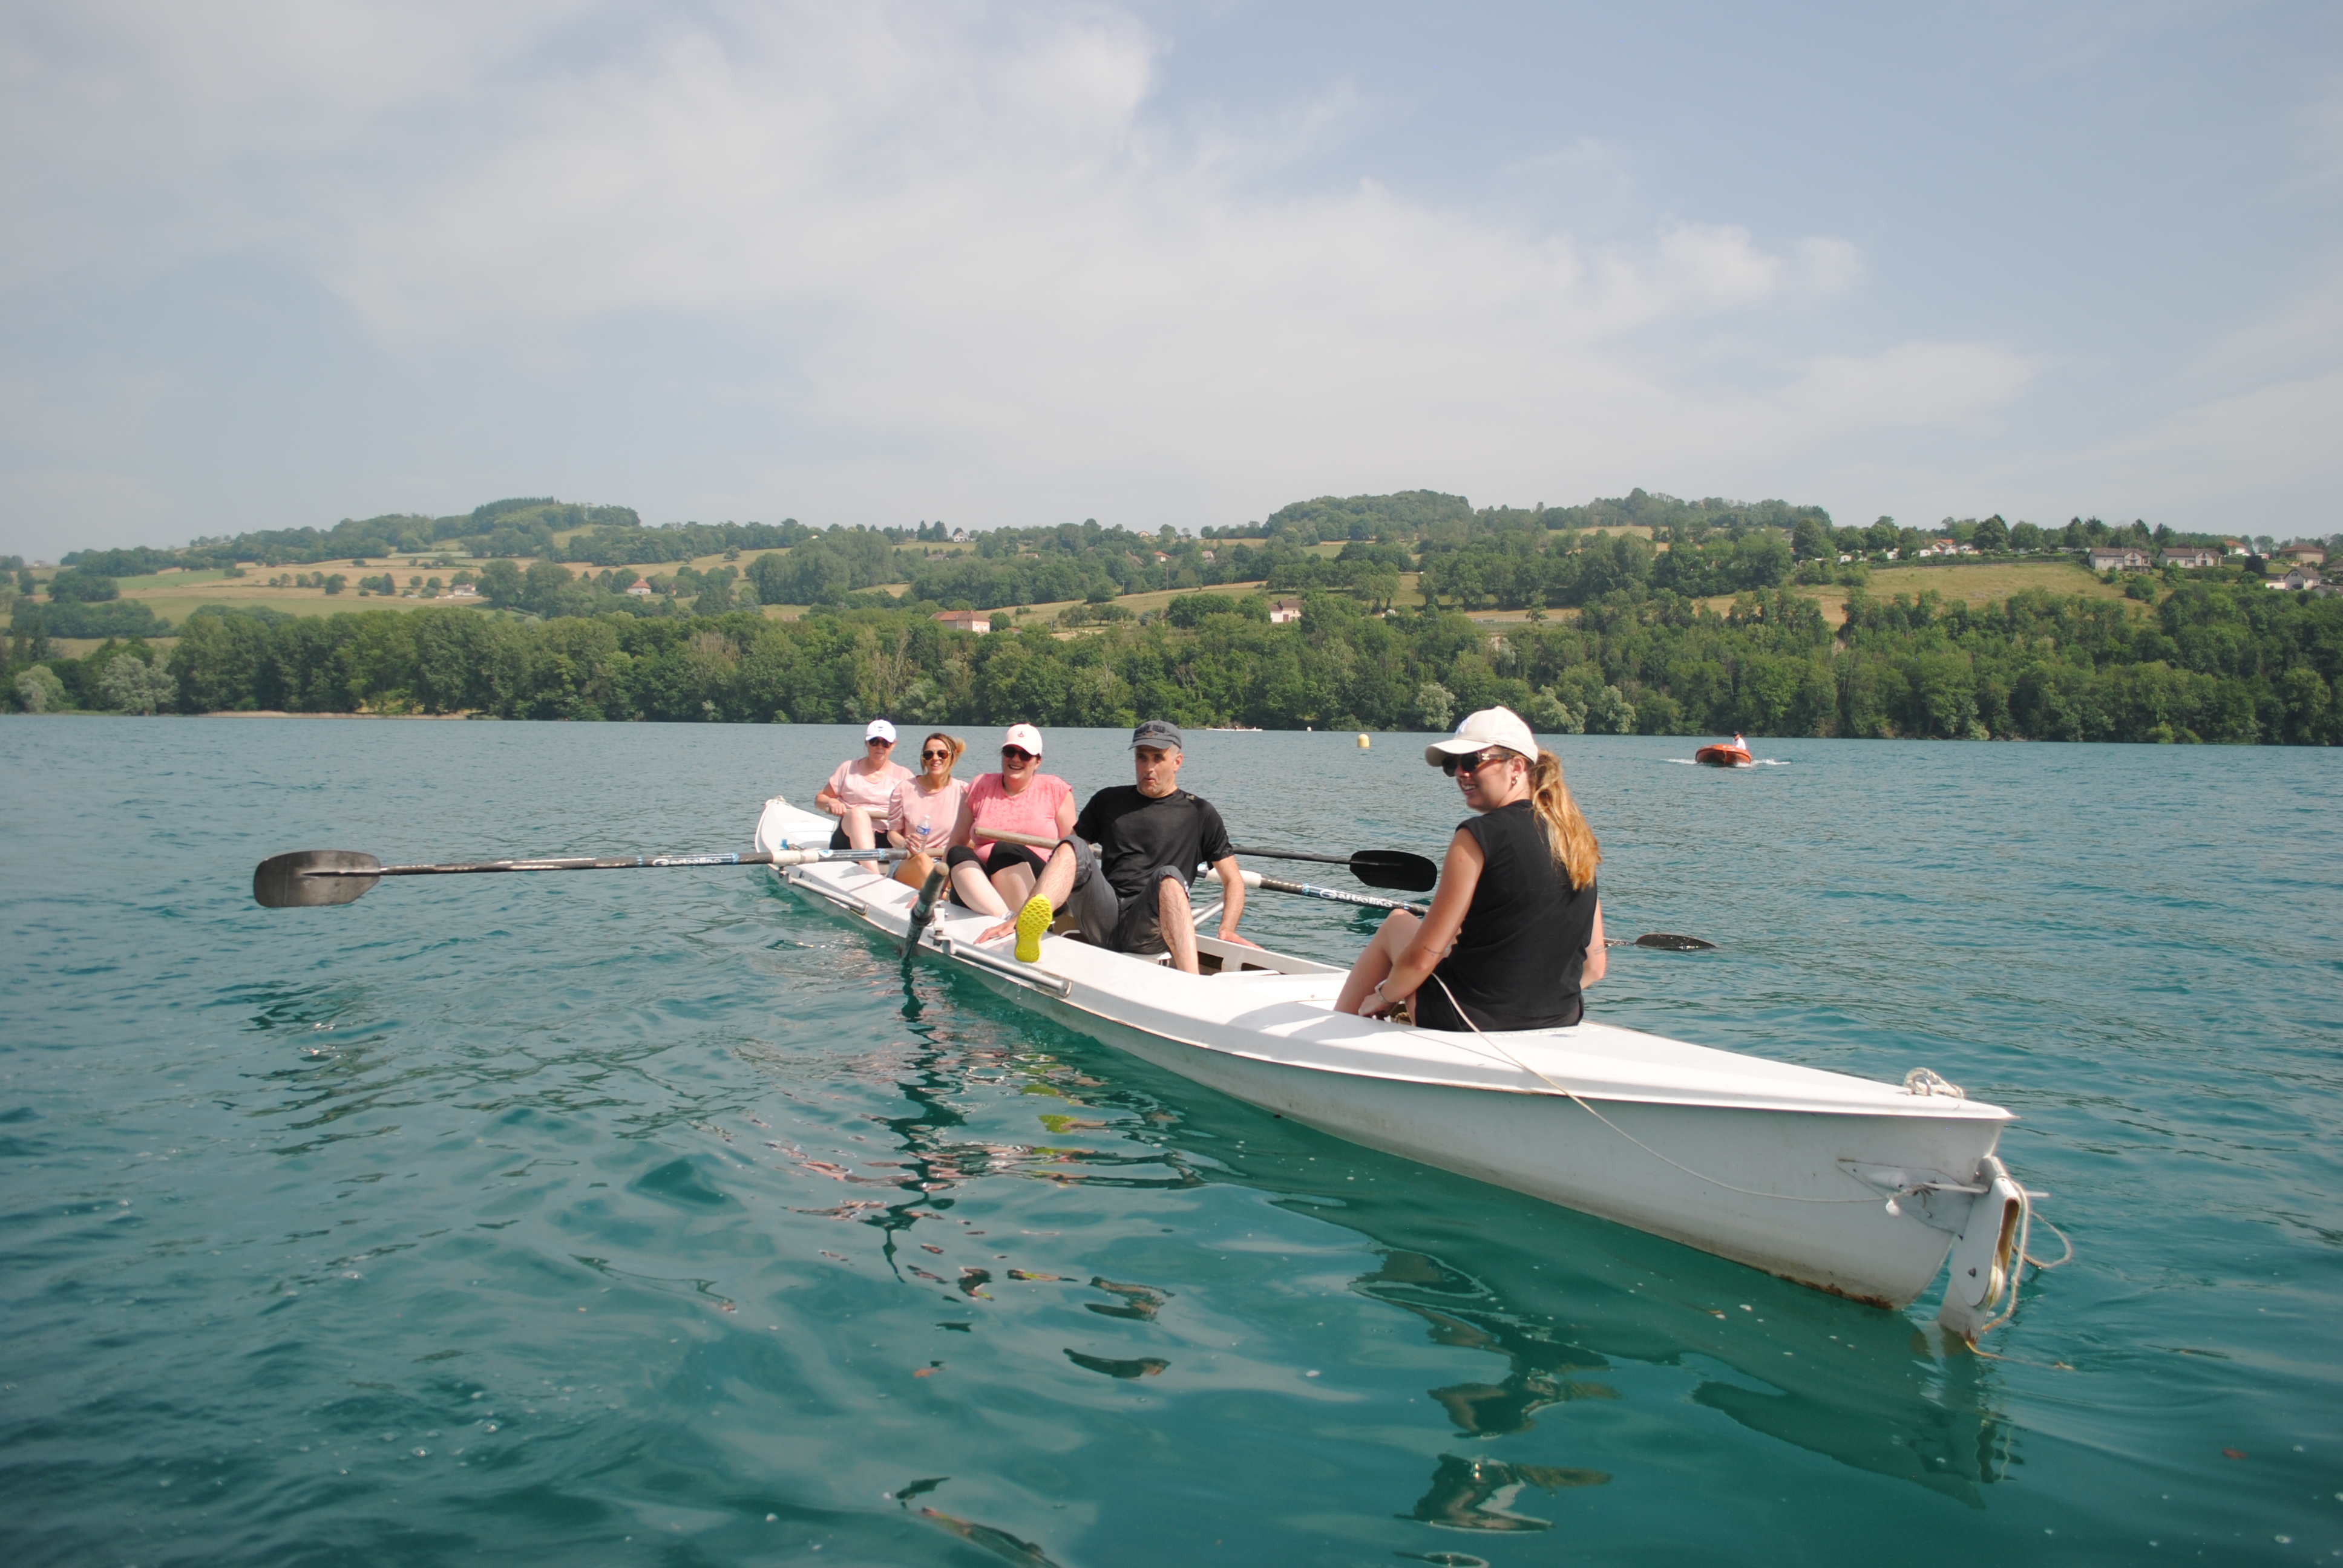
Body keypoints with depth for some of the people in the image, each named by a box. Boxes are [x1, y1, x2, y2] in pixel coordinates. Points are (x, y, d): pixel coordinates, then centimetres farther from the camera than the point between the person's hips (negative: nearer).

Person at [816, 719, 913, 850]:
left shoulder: (903, 775, 17)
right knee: (858, 813, -35)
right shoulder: (849, 768, 18)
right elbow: (819, 798, 20)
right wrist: (831, 802, -4)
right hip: (849, 834, 0)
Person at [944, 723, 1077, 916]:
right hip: (981, 888, 2)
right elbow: (957, 842, 16)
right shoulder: (980, 787, 16)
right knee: (958, 855, -28)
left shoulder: (1056, 790, 10)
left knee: (1005, 851, -31)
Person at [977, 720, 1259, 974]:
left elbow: (1233, 881, 16)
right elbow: (1065, 854, 17)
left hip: (1149, 925, -2)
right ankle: (1030, 924, -50)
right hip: (1101, 918, 3)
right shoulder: (1108, 801, 22)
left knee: (1168, 875, -33)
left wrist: (1227, 930, -5)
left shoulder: (1199, 813, 15)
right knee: (1074, 846, -21)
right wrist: (1016, 918, 6)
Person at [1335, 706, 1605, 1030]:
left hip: (1473, 1019, -6)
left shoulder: (1481, 834, -15)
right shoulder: (1579, 839, 3)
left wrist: (1383, 997, 4)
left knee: (1396, 924, 20)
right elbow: (1593, 967, 7)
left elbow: (1421, 959, -15)